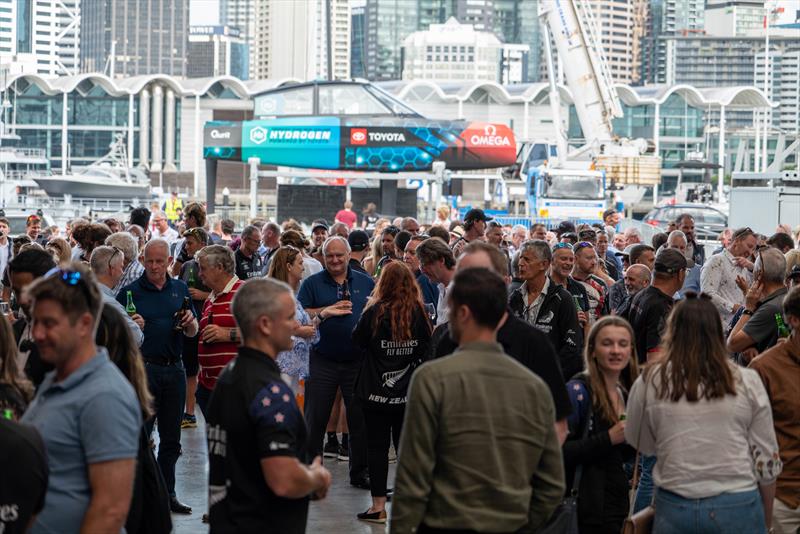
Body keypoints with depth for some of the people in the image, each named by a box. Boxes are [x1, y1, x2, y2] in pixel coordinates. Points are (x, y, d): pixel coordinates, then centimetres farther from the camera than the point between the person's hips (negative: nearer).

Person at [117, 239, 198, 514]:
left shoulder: (180, 289, 10)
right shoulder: (130, 291, -2)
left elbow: (193, 332, 13)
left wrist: (189, 322, -9)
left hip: (174, 368, 4)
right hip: (143, 367, -4)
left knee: (171, 438, 11)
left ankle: (167, 493, 20)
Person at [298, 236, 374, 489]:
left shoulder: (366, 282, 8)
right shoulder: (312, 283, 3)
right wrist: (326, 312, -14)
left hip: (357, 361, 2)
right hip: (323, 361, -1)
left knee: (360, 420, 7)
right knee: (315, 419, 3)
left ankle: (359, 472, 18)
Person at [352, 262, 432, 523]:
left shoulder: (375, 312, -13)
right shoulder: (418, 313, -5)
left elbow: (358, 341, 0)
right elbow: (426, 347, 5)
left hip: (377, 391, -3)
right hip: (409, 393, 3)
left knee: (377, 447, 4)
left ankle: (378, 507, 6)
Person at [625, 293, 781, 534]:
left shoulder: (649, 382, -3)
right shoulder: (747, 382, -2)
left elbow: (640, 444, 11)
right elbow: (767, 460, 1)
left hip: (676, 506, 0)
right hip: (739, 506, 0)